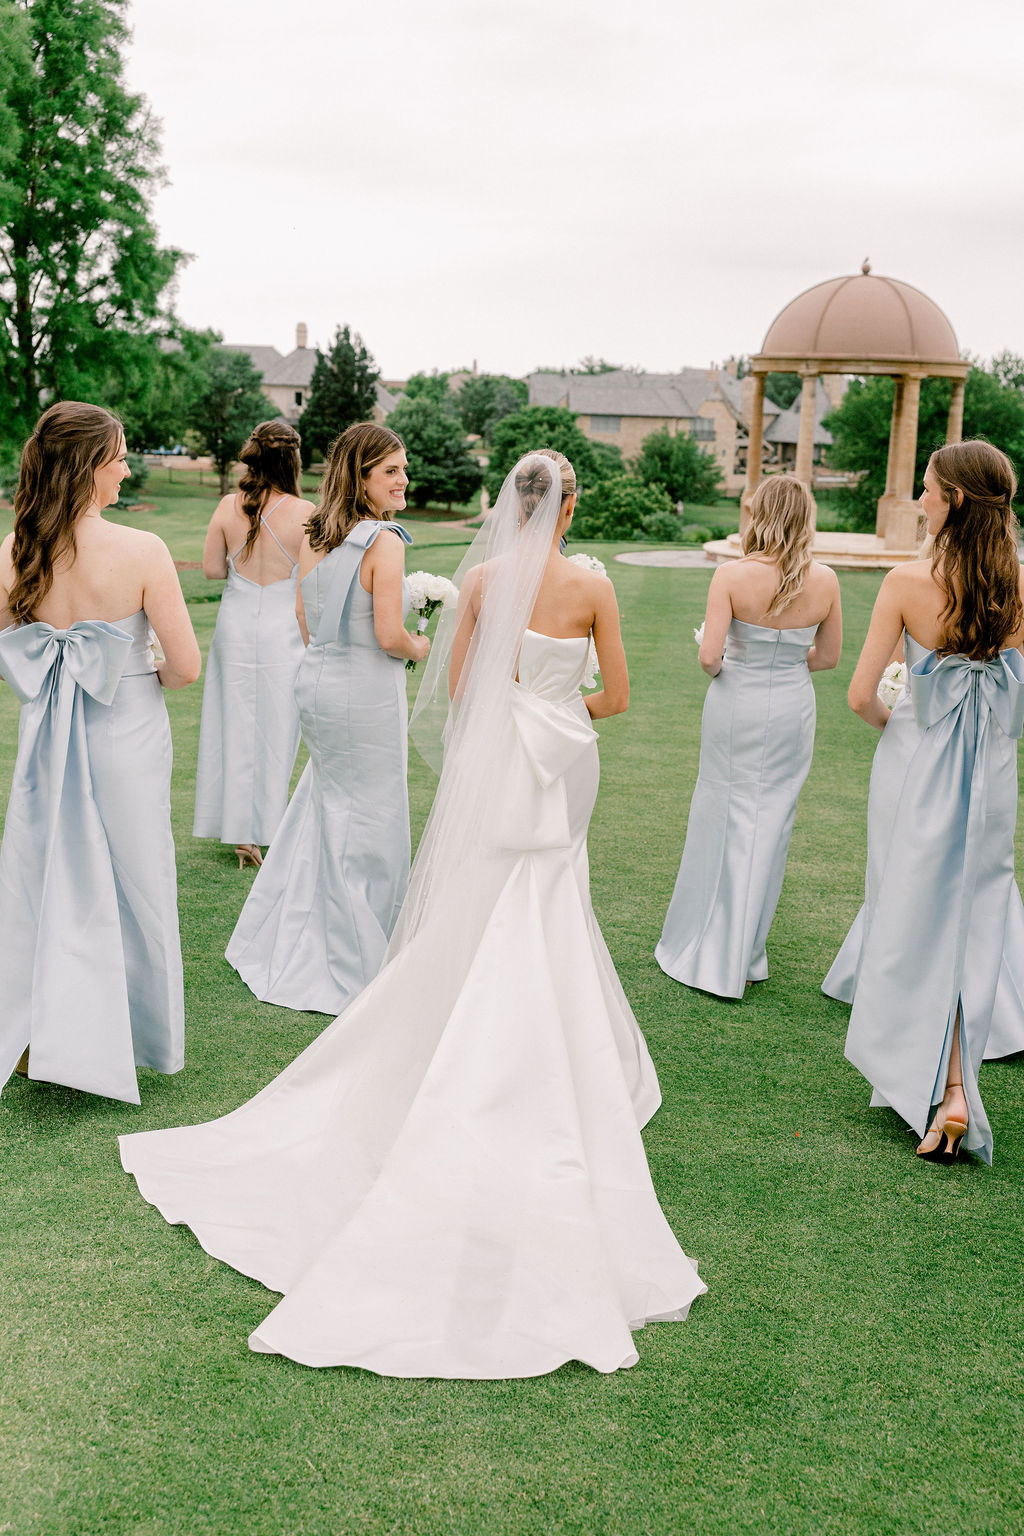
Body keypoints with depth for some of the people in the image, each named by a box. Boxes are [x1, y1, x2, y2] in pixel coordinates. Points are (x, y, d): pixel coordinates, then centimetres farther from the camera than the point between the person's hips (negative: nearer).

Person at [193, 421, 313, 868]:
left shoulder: (228, 508, -5)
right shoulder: (303, 512, -14)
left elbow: (212, 568, 0)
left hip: (235, 626, 3)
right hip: (282, 630, -3)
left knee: (236, 726, 12)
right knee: (276, 731, 8)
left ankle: (240, 832, 20)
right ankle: (264, 834, 13)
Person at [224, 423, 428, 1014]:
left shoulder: (314, 536, 5)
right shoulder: (384, 541, -17)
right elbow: (390, 636, -20)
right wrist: (420, 648, -1)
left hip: (315, 683, 8)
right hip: (367, 693, -8)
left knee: (322, 806, 22)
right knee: (368, 822, 5)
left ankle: (288, 943, 33)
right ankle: (353, 966, 17)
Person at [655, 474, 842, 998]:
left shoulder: (732, 576, -17)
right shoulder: (824, 580, -7)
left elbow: (708, 656, -20)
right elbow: (829, 656, 4)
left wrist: (721, 666, 2)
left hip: (736, 705, -2)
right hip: (793, 708, 2)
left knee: (722, 815, 11)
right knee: (772, 822, 12)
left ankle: (703, 950, 20)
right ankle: (745, 954, 23)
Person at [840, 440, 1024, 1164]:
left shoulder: (908, 582, -14)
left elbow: (860, 695, -11)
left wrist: (886, 721, 11)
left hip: (932, 769, -3)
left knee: (923, 922, 9)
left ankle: (941, 1091, 12)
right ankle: (953, 1088, 11)